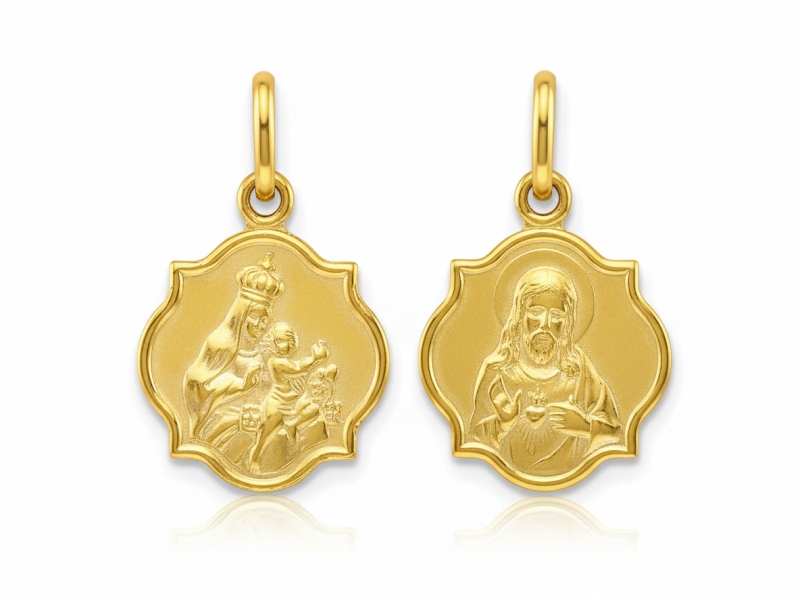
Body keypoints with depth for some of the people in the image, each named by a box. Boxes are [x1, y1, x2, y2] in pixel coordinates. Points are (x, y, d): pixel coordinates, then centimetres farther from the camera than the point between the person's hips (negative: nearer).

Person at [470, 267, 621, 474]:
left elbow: (610, 432, 3)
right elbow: (478, 434, 2)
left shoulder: (579, 368, 1)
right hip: (509, 472, 0)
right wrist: (505, 421, -16)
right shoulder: (497, 368, -1)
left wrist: (583, 424, -15)